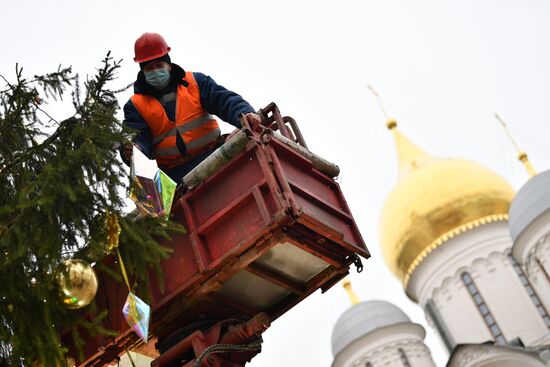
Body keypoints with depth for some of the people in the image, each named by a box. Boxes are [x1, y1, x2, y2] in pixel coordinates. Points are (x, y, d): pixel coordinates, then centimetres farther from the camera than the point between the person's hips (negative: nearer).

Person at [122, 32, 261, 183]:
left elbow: (224, 100, -1)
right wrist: (130, 152, -28)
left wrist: (244, 114, -24)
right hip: (175, 174, 0)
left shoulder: (195, 82, 12)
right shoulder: (135, 105, 11)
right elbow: (140, 139, -2)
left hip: (213, 158, 0)